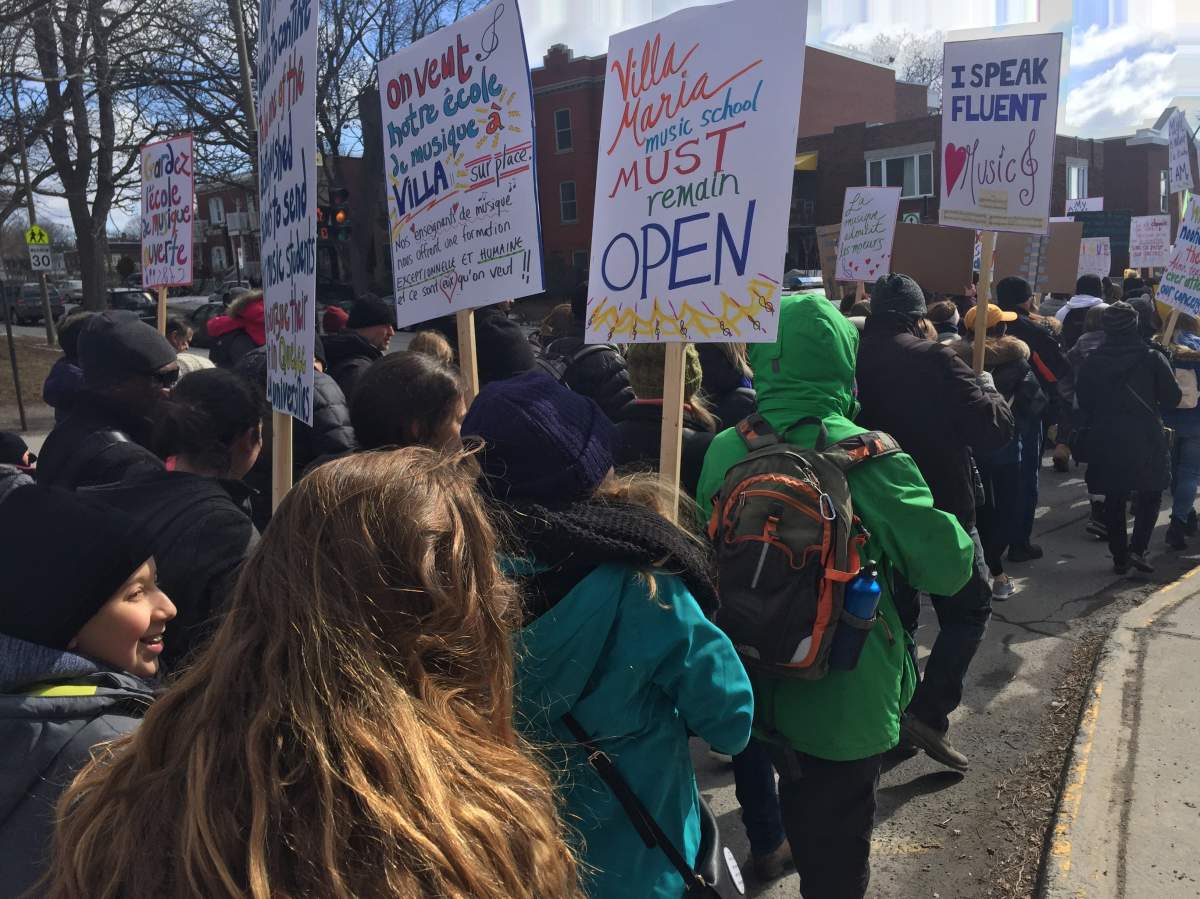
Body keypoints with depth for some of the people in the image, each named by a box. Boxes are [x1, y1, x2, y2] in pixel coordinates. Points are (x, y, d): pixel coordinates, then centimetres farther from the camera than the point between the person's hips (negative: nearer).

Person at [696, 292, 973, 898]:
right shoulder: (867, 459, -22)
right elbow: (948, 568, -17)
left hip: (753, 686, 4)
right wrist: (955, 529, 4)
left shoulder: (724, 452, -9)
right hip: (842, 697, -4)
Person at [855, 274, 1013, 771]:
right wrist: (989, 391, 2)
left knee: (895, 615, 19)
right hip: (940, 512, -5)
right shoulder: (933, 360, -15)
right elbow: (995, 428, -18)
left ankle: (898, 713, 28)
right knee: (968, 609, 10)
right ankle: (929, 712, -2)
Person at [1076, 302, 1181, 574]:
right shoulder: (1151, 357, -9)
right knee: (1150, 495, 12)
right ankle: (1137, 548, -3)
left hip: (1106, 439, 2)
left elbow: (1083, 399, 5)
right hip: (1146, 438, -2)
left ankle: (1119, 557, 14)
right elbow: (1172, 396, -4)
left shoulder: (1093, 361, -2)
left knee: (1114, 498, 10)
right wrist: (1154, 411, 14)